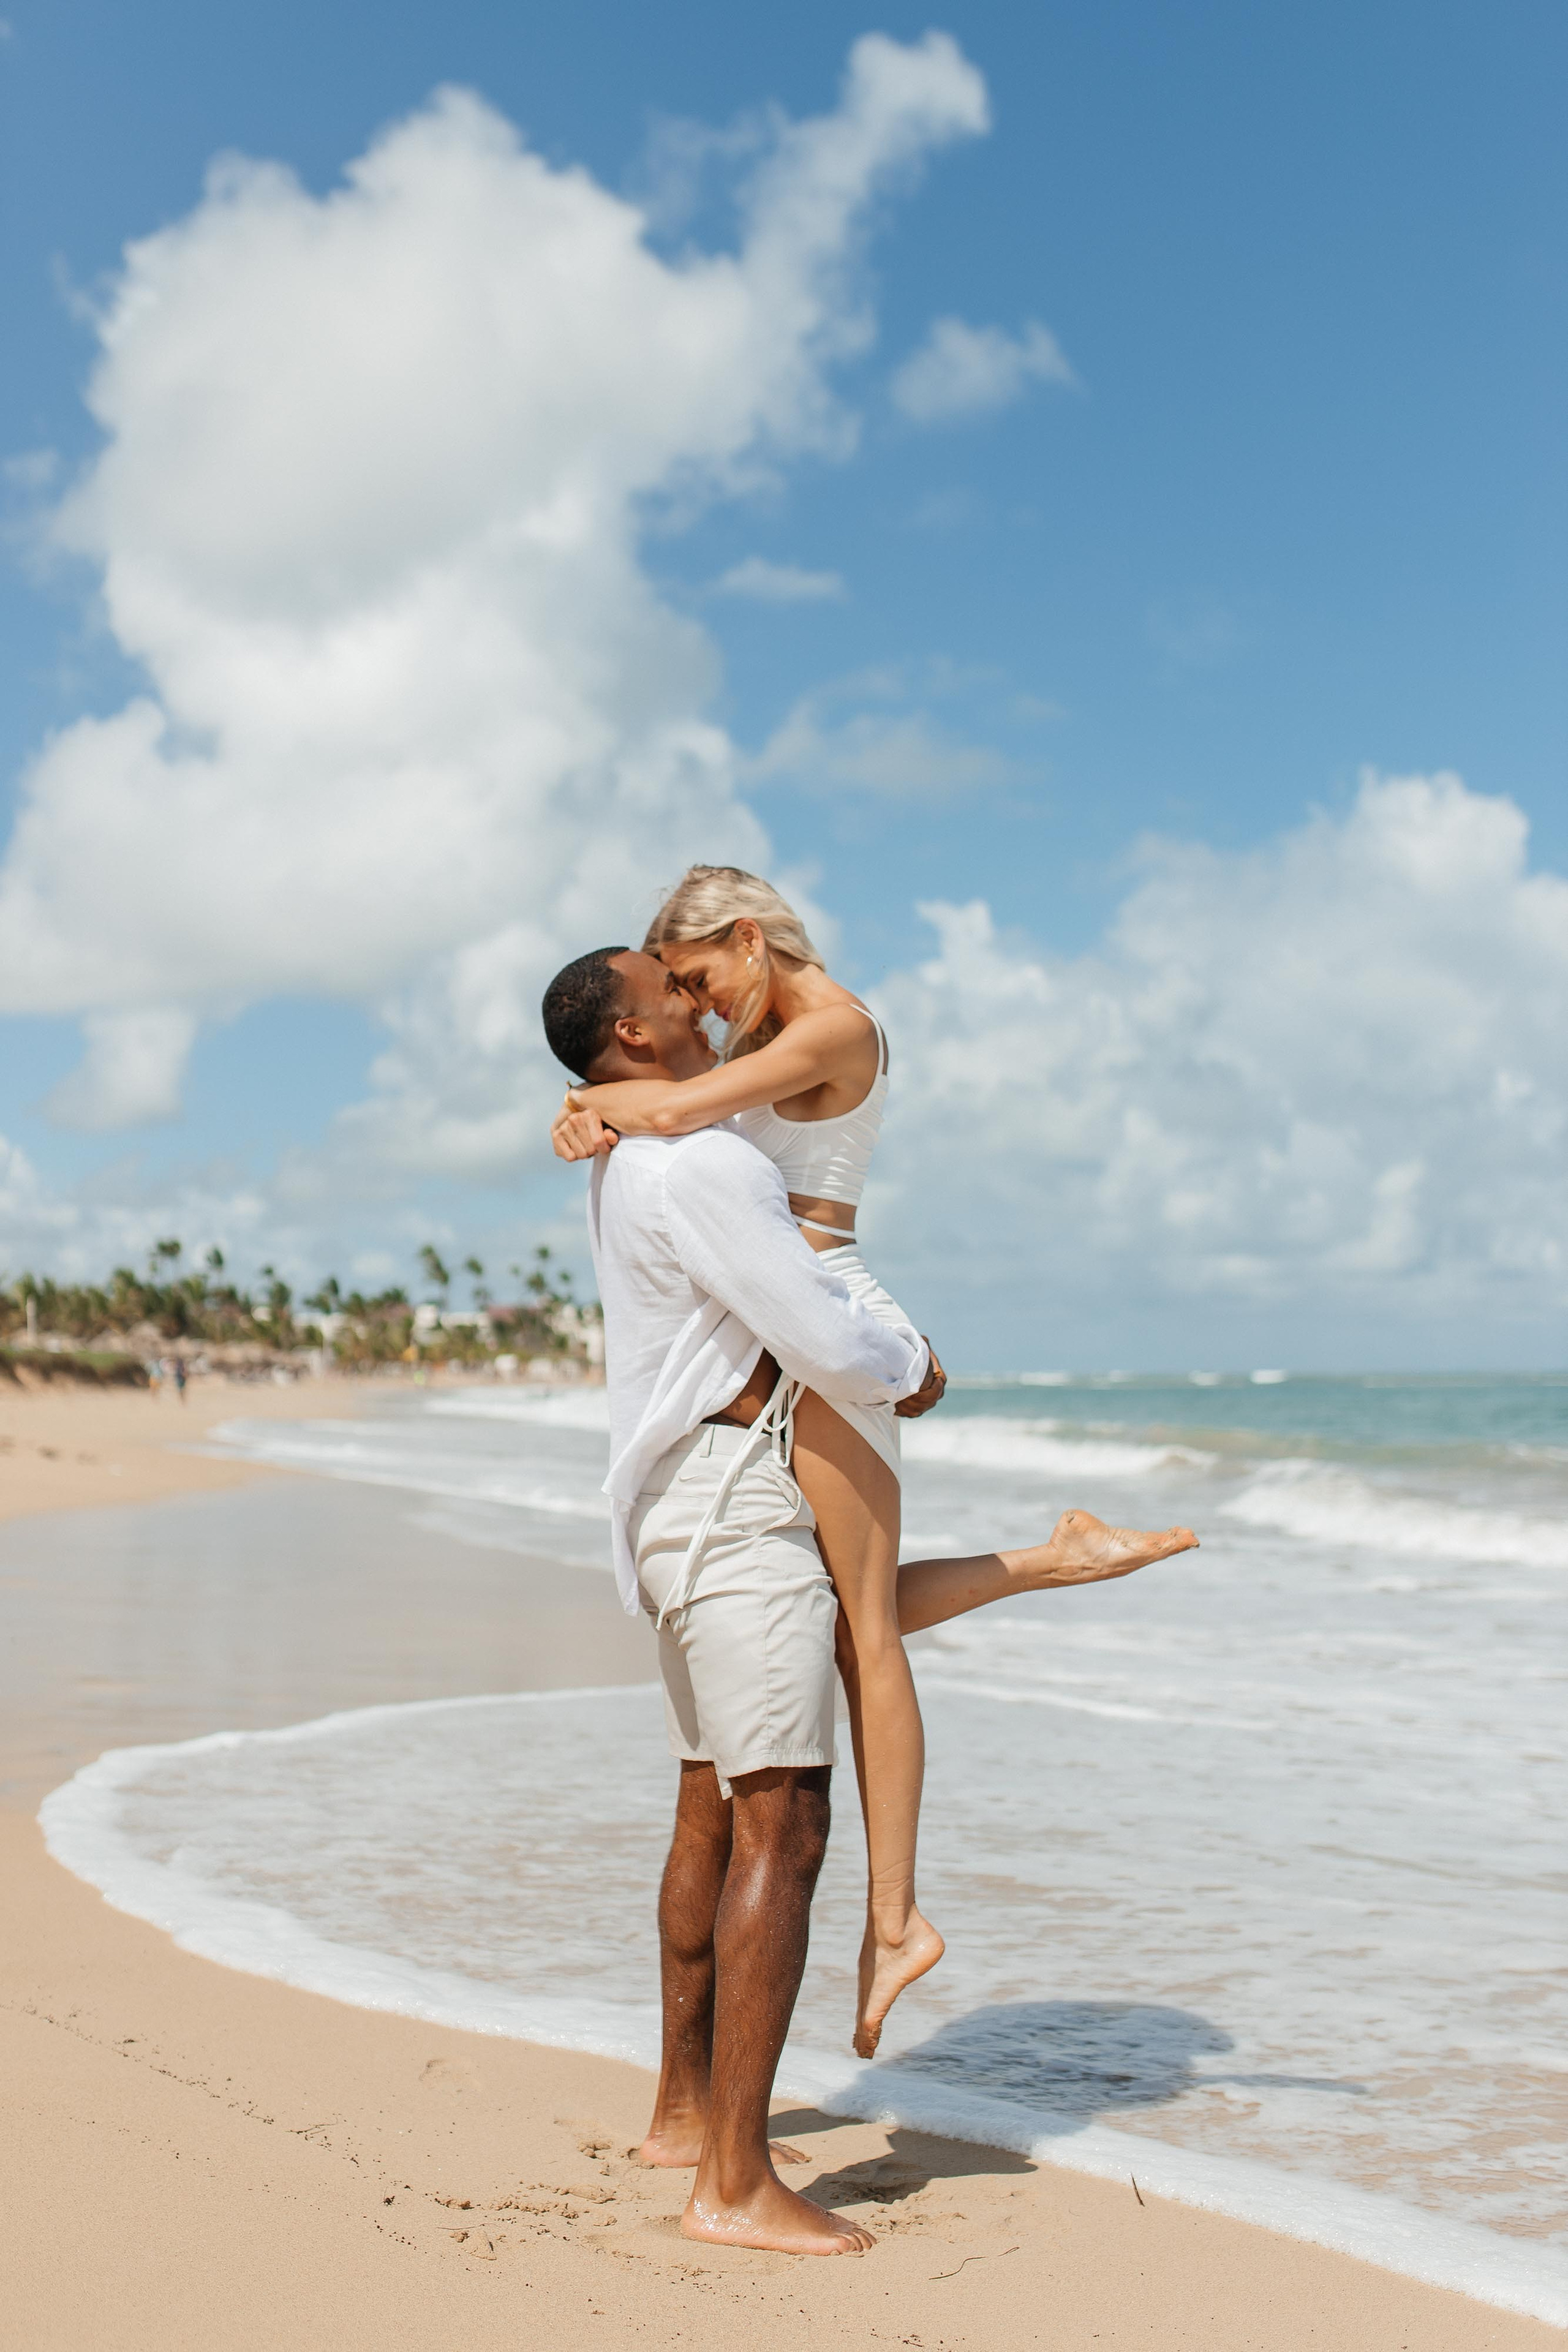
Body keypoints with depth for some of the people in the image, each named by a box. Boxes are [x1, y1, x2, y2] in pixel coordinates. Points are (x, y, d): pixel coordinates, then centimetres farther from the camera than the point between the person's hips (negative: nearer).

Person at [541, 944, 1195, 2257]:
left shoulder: (629, 1159, 15)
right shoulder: (703, 1165, -19)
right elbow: (831, 1347, -21)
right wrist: (912, 1365, 0)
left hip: (687, 1512, 11)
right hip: (738, 1506, -11)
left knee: (715, 1813, 17)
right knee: (780, 1828, -10)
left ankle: (686, 2110, 29)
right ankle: (737, 2185, -7)